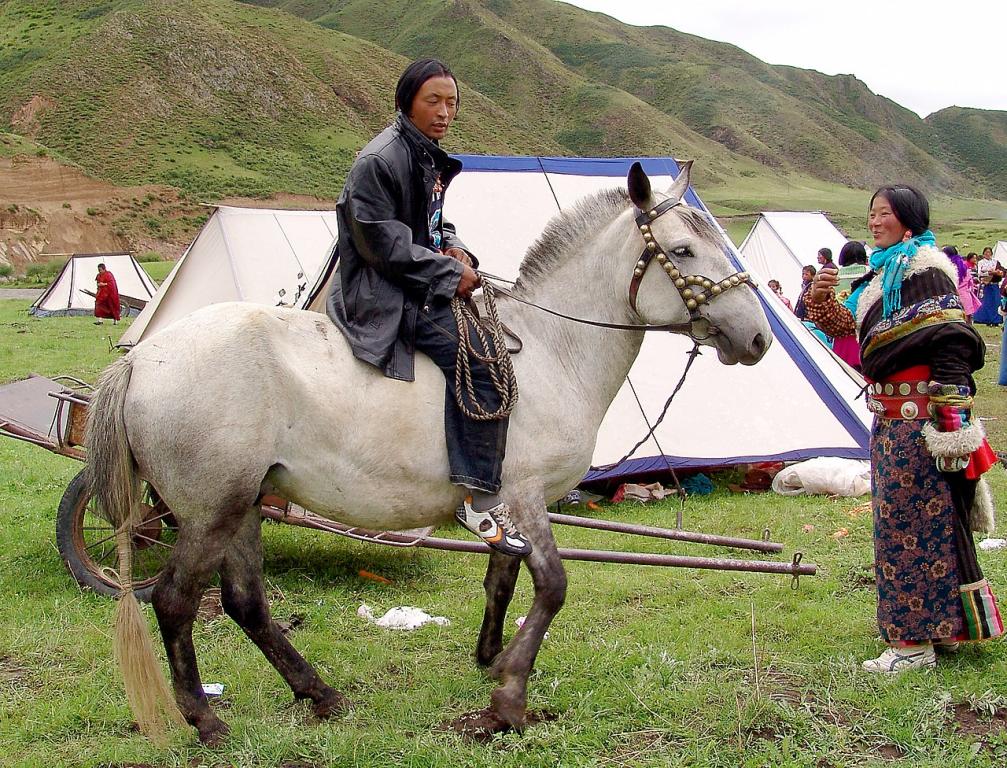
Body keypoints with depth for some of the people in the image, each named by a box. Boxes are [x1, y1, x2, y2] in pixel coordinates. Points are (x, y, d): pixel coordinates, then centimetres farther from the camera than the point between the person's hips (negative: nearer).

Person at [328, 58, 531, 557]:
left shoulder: (430, 158, 15)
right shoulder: (380, 159, -15)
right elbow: (381, 241, -19)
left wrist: (454, 249, 2)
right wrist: (448, 273, -16)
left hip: (420, 286, 11)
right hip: (383, 295, -11)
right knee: (479, 360, -23)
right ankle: (480, 500, -21)